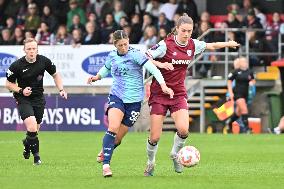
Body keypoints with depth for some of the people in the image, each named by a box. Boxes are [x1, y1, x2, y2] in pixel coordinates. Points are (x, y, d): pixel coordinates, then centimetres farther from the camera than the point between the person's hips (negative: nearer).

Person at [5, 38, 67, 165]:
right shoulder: (17, 65, -15)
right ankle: (36, 155, -5)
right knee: (32, 127, -22)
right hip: (23, 99, -3)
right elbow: (8, 84, -2)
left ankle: (27, 144, 45)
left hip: (38, 98, 4)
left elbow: (55, 75, 11)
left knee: (35, 130, 11)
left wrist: (61, 90, 0)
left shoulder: (44, 61, -7)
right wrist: (21, 90, -18)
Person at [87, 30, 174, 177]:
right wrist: (96, 77, 8)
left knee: (118, 137, 4)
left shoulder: (135, 54, -11)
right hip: (116, 97, 2)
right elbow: (106, 69, 27)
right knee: (113, 128, -24)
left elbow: (152, 68, -19)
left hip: (134, 101, -2)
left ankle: (104, 152, 38)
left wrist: (163, 86, -32)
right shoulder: (112, 56, 5)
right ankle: (106, 165, -24)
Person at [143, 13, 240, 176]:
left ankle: (175, 154, 10)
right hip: (159, 94, -3)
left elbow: (211, 46, 21)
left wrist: (228, 44, 24)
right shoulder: (165, 45, -14)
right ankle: (151, 163, 22)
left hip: (179, 94, 3)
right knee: (155, 137, -6)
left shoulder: (193, 45, 2)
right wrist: (160, 64, -28)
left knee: (183, 129, -20)